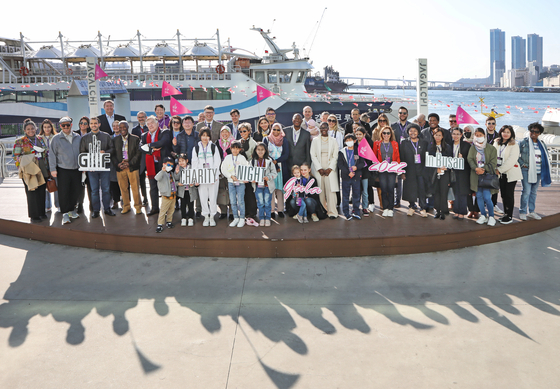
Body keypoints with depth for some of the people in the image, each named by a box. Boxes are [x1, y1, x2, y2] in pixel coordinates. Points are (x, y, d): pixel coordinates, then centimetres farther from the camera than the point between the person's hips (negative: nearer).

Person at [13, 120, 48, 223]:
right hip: (30, 171, -4)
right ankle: (34, 216, 7)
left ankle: (41, 212, 21)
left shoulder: (40, 138, 12)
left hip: (42, 170, 4)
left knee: (42, 191, 8)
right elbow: (16, 156, -3)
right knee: (32, 193, -2)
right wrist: (30, 156, -14)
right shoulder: (20, 141, -1)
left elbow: (47, 151, 20)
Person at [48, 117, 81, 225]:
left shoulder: (77, 137, 9)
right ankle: (65, 213, 3)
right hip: (63, 170, -3)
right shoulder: (56, 138, -1)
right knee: (63, 192, -3)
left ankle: (72, 210, 24)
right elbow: (52, 154, -2)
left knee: (75, 191, 9)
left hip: (76, 169, 3)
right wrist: (53, 169, -7)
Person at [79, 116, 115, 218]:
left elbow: (112, 148, 6)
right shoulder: (85, 137, 10)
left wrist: (105, 152, -14)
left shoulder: (106, 136, 8)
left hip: (104, 166, 0)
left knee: (106, 189, 3)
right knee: (94, 190, 4)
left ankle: (107, 208, 13)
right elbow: (82, 152, 9)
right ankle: (96, 210, 11)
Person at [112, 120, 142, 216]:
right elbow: (113, 154, 10)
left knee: (135, 188, -4)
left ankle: (138, 207, 9)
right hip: (120, 168, 2)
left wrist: (129, 163, -10)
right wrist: (117, 164, -6)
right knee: (123, 188, 5)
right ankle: (126, 207, 18)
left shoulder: (135, 139, 4)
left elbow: (138, 153, -1)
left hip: (132, 167, -2)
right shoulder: (115, 140, 12)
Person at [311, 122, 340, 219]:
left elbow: (335, 156, 5)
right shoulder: (315, 140, 10)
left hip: (330, 168, -1)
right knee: (320, 190, -4)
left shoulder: (333, 140, 10)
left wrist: (330, 168, -7)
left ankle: (332, 212, -8)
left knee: (331, 189, -9)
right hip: (318, 168, 1)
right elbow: (313, 155, 3)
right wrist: (319, 168, -7)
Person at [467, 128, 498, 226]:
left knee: (487, 197, -11)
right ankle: (483, 215, 19)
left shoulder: (491, 148, 1)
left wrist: (484, 169, -17)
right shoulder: (472, 148, 10)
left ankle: (491, 216, 7)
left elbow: (493, 162, -5)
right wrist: (476, 168, -20)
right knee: (479, 196, 6)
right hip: (476, 175, 3)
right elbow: (470, 159, -3)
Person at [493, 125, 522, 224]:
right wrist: (496, 169, -4)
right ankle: (505, 214, 18)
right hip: (501, 174, 5)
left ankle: (510, 216, 4)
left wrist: (500, 169, -16)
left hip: (511, 173, -5)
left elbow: (511, 160, -16)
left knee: (509, 194, -3)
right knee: (503, 194, 8)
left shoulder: (514, 145, -7)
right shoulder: (497, 143, 10)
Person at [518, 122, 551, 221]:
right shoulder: (523, 142, -2)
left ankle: (531, 211, 20)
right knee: (526, 191, -9)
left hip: (538, 172, 5)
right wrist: (522, 164, -11)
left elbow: (547, 156, 20)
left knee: (533, 192, 11)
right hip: (527, 171, -5)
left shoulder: (542, 144, 12)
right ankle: (522, 212, 1)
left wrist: (544, 167, 7)